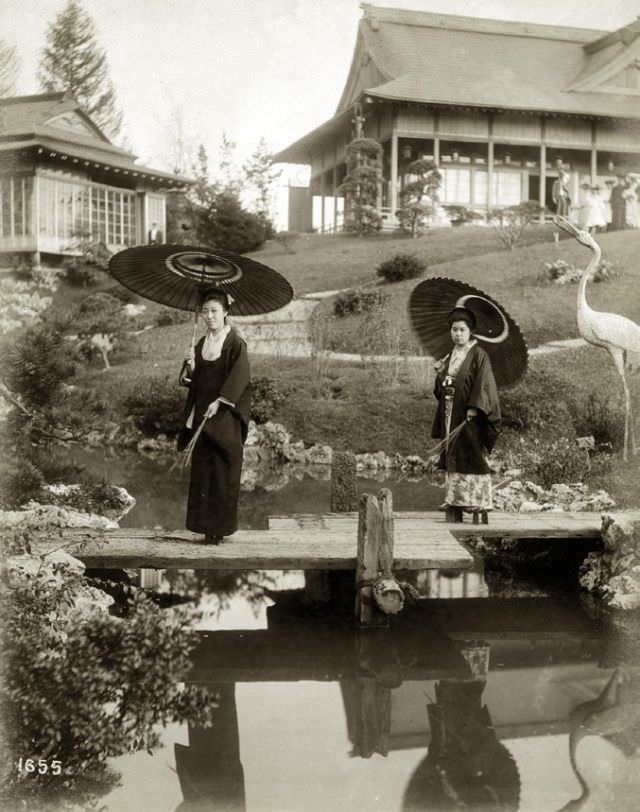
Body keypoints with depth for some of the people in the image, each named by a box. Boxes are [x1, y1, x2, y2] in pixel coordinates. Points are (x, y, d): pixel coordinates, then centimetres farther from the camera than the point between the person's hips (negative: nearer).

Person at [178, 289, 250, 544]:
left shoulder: (235, 343, -6)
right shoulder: (201, 344, 13)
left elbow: (240, 376, -17)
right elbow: (194, 379, 14)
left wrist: (219, 401, -27)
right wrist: (188, 371, -9)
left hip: (225, 417, -6)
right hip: (202, 413, 6)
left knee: (224, 470, -4)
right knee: (202, 470, 5)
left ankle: (221, 525, 2)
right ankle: (206, 524, 11)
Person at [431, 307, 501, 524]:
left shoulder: (478, 355, -4)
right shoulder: (450, 357, 17)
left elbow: (483, 383, -14)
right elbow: (440, 390, 20)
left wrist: (474, 407, -25)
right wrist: (440, 374, 1)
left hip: (469, 416, -7)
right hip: (451, 414, 7)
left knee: (472, 457, -8)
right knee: (452, 456, 6)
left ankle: (479, 508, -6)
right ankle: (454, 505, 10)